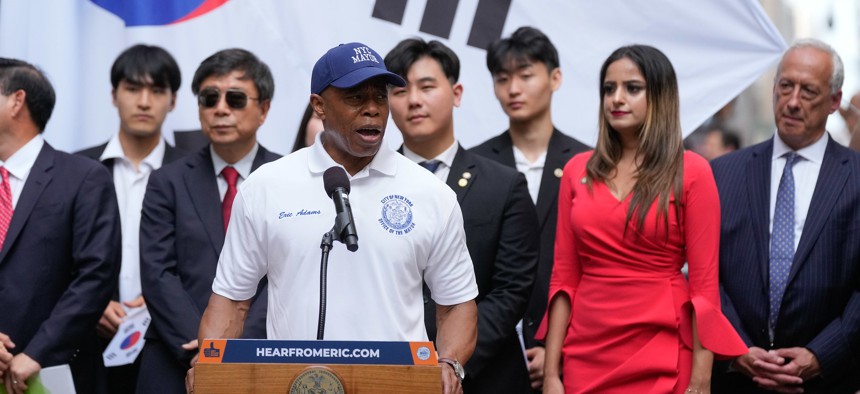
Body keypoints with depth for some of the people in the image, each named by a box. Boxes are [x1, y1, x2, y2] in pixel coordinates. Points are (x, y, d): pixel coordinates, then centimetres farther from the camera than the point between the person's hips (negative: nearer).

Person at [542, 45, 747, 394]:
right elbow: (564, 277, 6)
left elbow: (704, 283, -7)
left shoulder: (691, 172, -4)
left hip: (662, 358, -3)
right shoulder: (578, 170, 6)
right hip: (587, 355, 3)